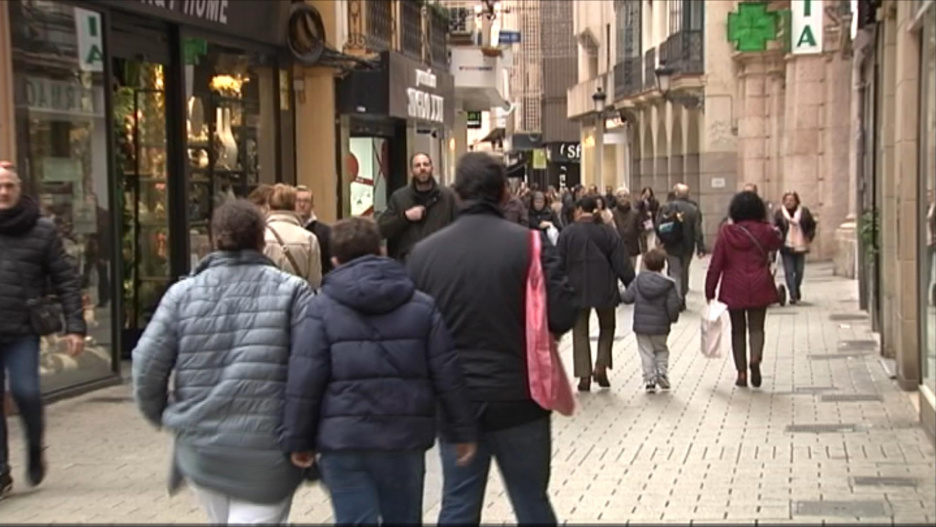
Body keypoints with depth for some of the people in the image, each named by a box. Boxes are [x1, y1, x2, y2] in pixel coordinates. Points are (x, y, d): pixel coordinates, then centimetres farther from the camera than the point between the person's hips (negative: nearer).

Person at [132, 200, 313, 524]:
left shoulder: (183, 293, 3)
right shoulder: (291, 291, -4)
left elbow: (148, 366, 0)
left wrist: (161, 416, 19)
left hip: (200, 447, 4)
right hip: (266, 453, -3)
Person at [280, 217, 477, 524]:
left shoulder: (322, 308, -3)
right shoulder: (421, 305, 5)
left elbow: (304, 380, -7)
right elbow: (448, 374, 3)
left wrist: (297, 440, 1)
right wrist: (464, 430, 9)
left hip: (342, 438, -2)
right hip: (404, 434, 3)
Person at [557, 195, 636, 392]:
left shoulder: (567, 233, -5)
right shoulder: (608, 233, -2)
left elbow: (559, 265, -4)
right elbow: (622, 265, -3)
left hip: (577, 290, -1)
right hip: (604, 289, 1)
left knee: (580, 331, 9)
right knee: (607, 326, 20)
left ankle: (584, 375, 3)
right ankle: (601, 366, 4)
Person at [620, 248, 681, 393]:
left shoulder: (638, 281, -6)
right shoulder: (668, 284, -11)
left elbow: (626, 298, -7)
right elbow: (673, 305, -12)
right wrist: (673, 318, 7)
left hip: (641, 326, 1)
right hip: (660, 327, -1)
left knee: (646, 352, 8)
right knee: (661, 350, 20)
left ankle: (649, 380, 3)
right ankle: (662, 373, 7)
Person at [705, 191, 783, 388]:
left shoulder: (727, 232, -6)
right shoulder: (765, 231, -4)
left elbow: (716, 263, -4)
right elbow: (778, 242, 19)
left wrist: (710, 291, 2)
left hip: (734, 289, 0)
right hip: (759, 287, 0)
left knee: (738, 329, 12)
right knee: (756, 328, 6)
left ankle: (741, 372, 11)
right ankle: (756, 358, -22)